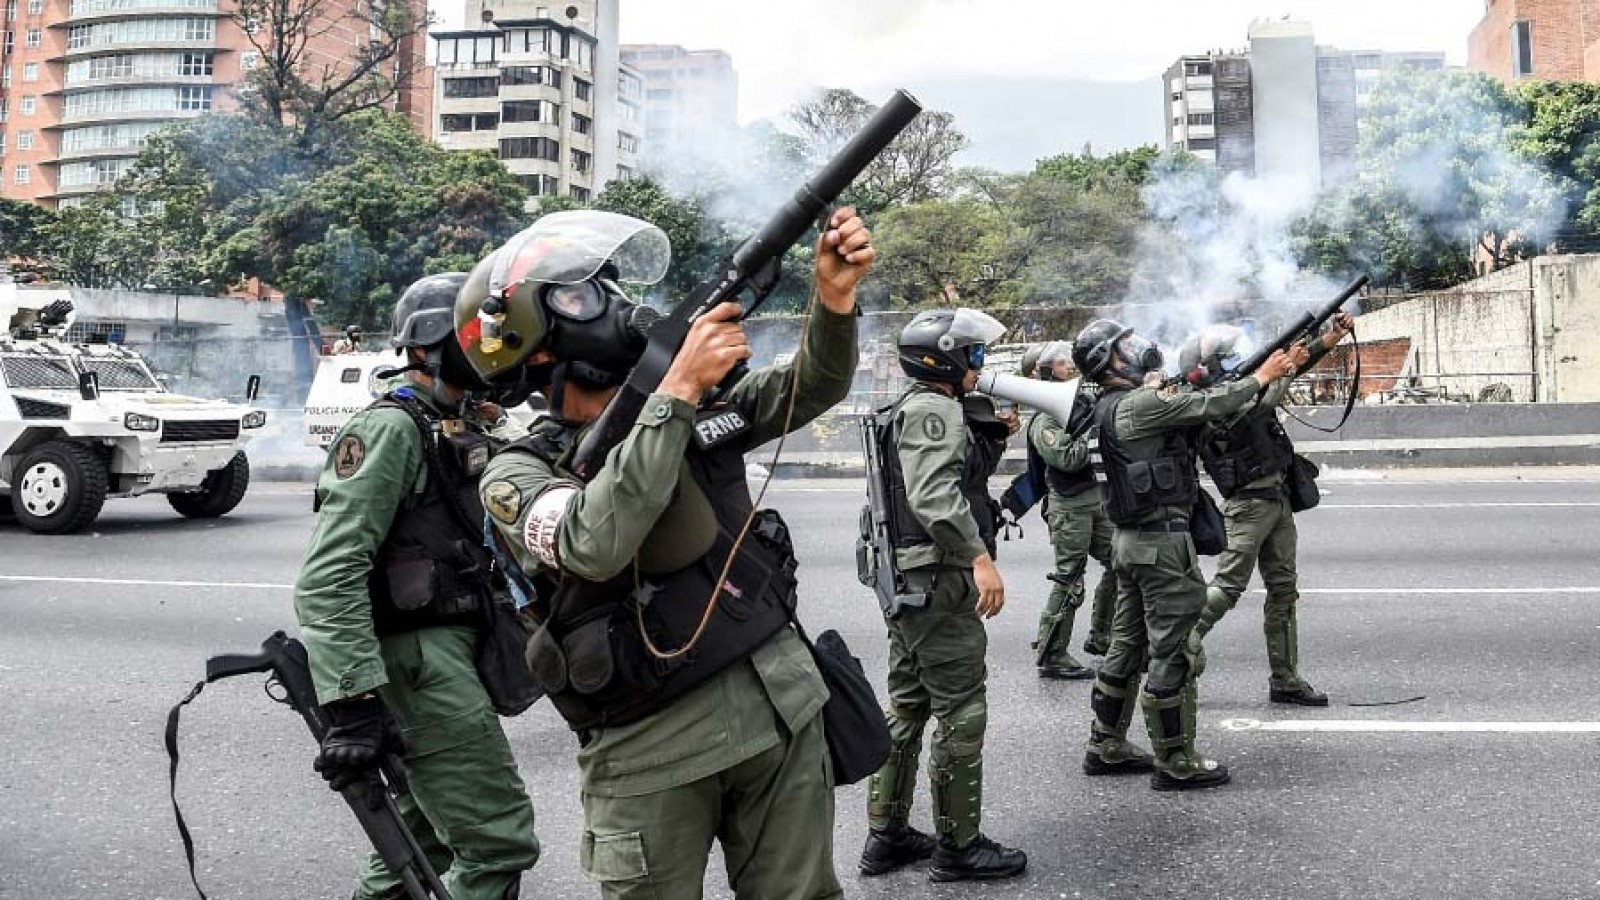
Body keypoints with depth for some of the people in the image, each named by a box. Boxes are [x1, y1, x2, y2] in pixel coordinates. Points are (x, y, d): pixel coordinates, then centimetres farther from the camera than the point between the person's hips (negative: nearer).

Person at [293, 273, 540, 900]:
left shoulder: (471, 428, 15)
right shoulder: (390, 430, -13)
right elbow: (328, 576, -21)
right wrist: (354, 701, -29)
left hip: (455, 647, 9)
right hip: (417, 654, -9)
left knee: (427, 837, 22)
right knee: (500, 843, -9)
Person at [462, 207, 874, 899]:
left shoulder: (695, 404, 7)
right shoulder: (516, 475, -8)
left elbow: (812, 388, 7)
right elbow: (595, 545, -27)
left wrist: (836, 297, -14)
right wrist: (677, 389, -26)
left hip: (782, 710, 5)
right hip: (651, 750, -4)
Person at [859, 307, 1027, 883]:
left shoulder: (913, 408, 18)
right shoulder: (934, 408, -14)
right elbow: (934, 494, -28)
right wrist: (981, 558, -31)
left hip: (908, 582, 10)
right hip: (939, 583, -10)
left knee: (907, 708, 15)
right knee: (962, 713, -1)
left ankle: (887, 836, 23)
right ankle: (959, 846, 8)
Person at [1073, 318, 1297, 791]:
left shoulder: (1116, 407, 13)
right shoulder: (1139, 404, -15)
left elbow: (1192, 407, 16)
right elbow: (1209, 406, -15)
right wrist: (1262, 376, -2)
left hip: (1130, 541, 10)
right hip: (1162, 541, -10)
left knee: (1127, 647, 15)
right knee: (1171, 654, -1)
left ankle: (1107, 748, 24)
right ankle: (1175, 763, 7)